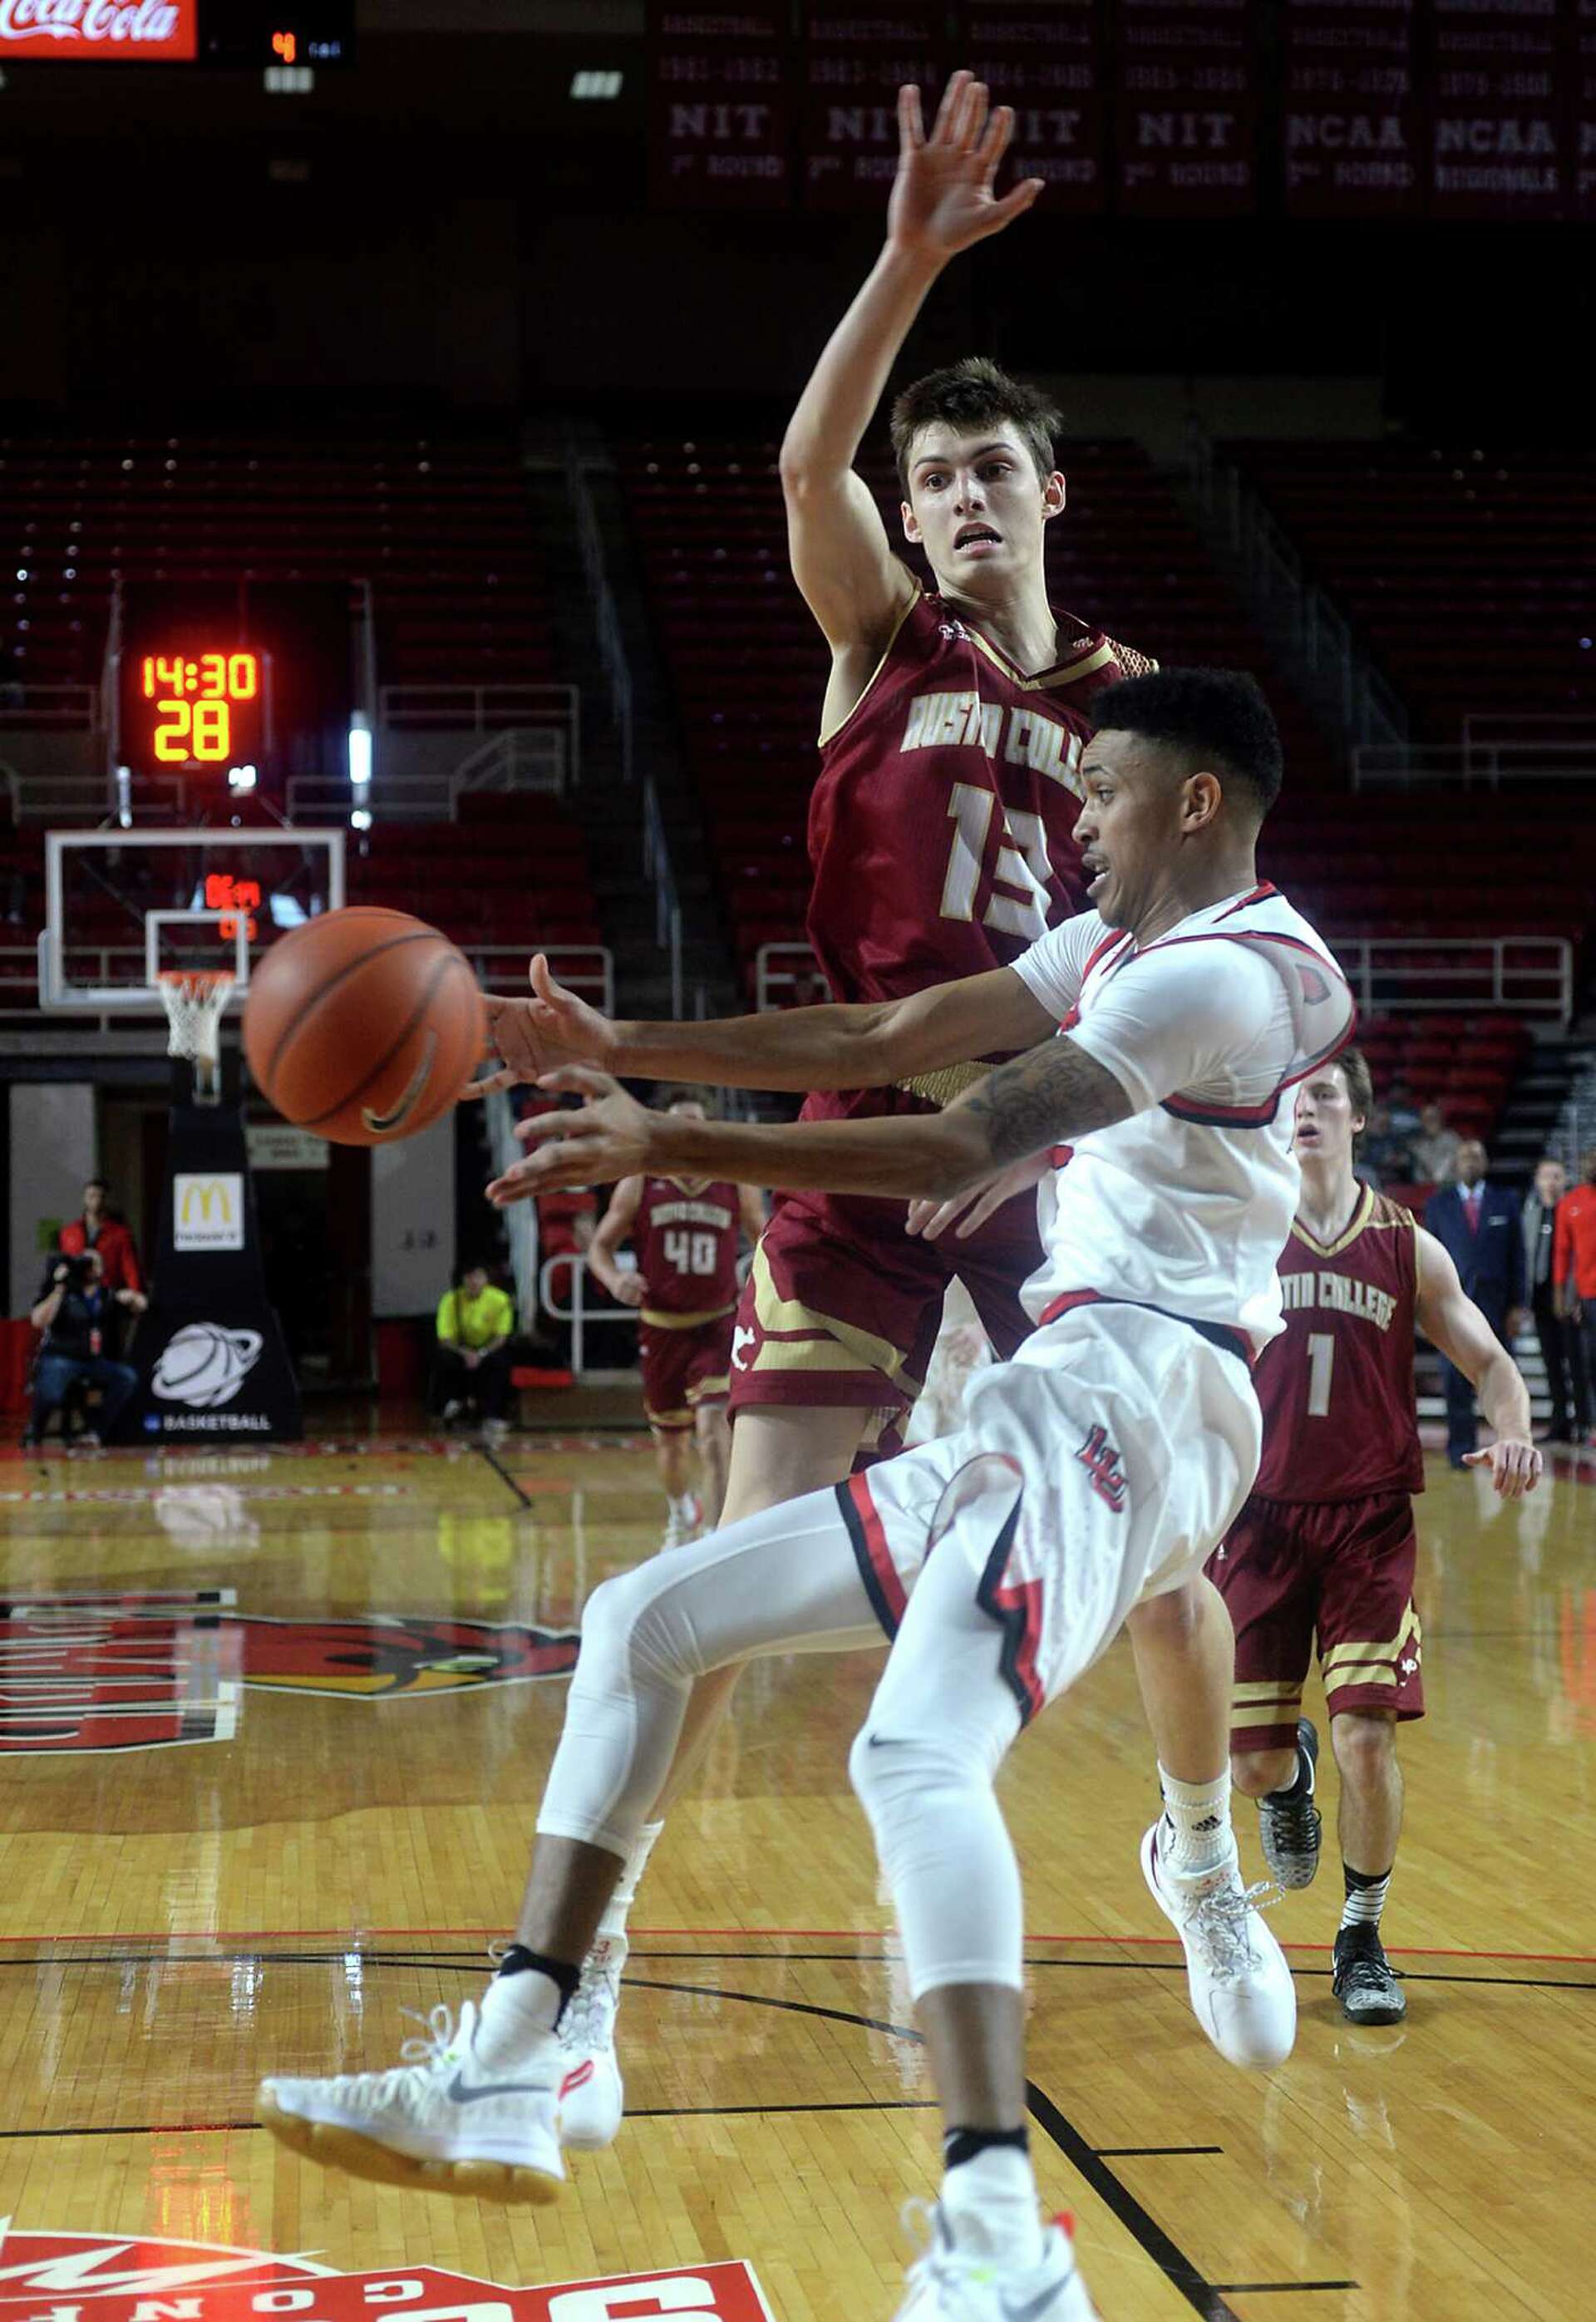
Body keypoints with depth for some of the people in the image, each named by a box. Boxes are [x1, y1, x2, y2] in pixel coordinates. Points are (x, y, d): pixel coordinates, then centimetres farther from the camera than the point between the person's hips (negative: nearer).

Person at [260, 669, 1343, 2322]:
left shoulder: (1227, 967, -11)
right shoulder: (1118, 946, 20)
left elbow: (961, 1151, -21)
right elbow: (877, 1042, 18)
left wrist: (669, 1148, -23)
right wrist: (619, 1048, 12)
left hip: (1120, 1397, -10)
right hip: (1044, 1414, 10)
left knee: (919, 1753, -34)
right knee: (638, 1619, 9)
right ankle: (499, 2089, 5)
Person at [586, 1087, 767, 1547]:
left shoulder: (735, 1184, -1)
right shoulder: (640, 1185, -3)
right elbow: (601, 1245, 3)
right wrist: (614, 1279, -20)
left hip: (717, 1324, -1)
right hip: (661, 1328, 1)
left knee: (712, 1426, -21)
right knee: (670, 1441, 14)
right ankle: (681, 1513, 45)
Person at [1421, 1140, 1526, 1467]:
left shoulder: (1505, 1203, 10)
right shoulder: (1438, 1204, 9)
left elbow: (1516, 1256, 8)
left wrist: (1517, 1305, 1)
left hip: (1494, 1302, 0)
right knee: (1455, 1378, -5)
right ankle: (1460, 1447, 1)